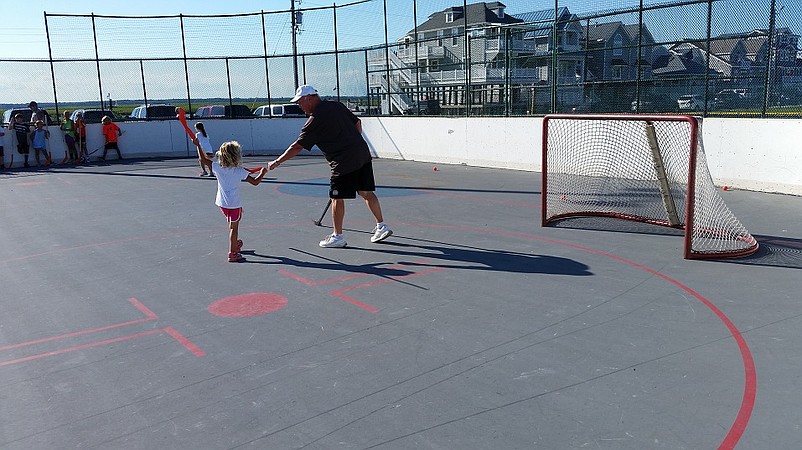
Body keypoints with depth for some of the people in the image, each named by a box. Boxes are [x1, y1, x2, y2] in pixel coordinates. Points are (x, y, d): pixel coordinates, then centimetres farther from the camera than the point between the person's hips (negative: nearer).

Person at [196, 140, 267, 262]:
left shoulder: (217, 167, -5)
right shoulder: (239, 171, -15)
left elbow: (204, 158, 6)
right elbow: (255, 182, -14)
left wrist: (198, 145, 18)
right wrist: (262, 173, 4)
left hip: (222, 203, 5)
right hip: (234, 204, -5)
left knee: (231, 225, 25)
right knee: (234, 227, 2)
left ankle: (235, 244, 43)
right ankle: (232, 254, 2)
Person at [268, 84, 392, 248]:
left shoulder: (315, 120, -12)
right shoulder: (336, 105, 9)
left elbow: (297, 147, -9)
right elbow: (357, 122, 17)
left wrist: (277, 162, -1)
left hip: (344, 161, -8)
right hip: (363, 154, 8)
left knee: (337, 198, 4)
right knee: (367, 192, 15)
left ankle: (337, 236, 12)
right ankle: (382, 227, 20)